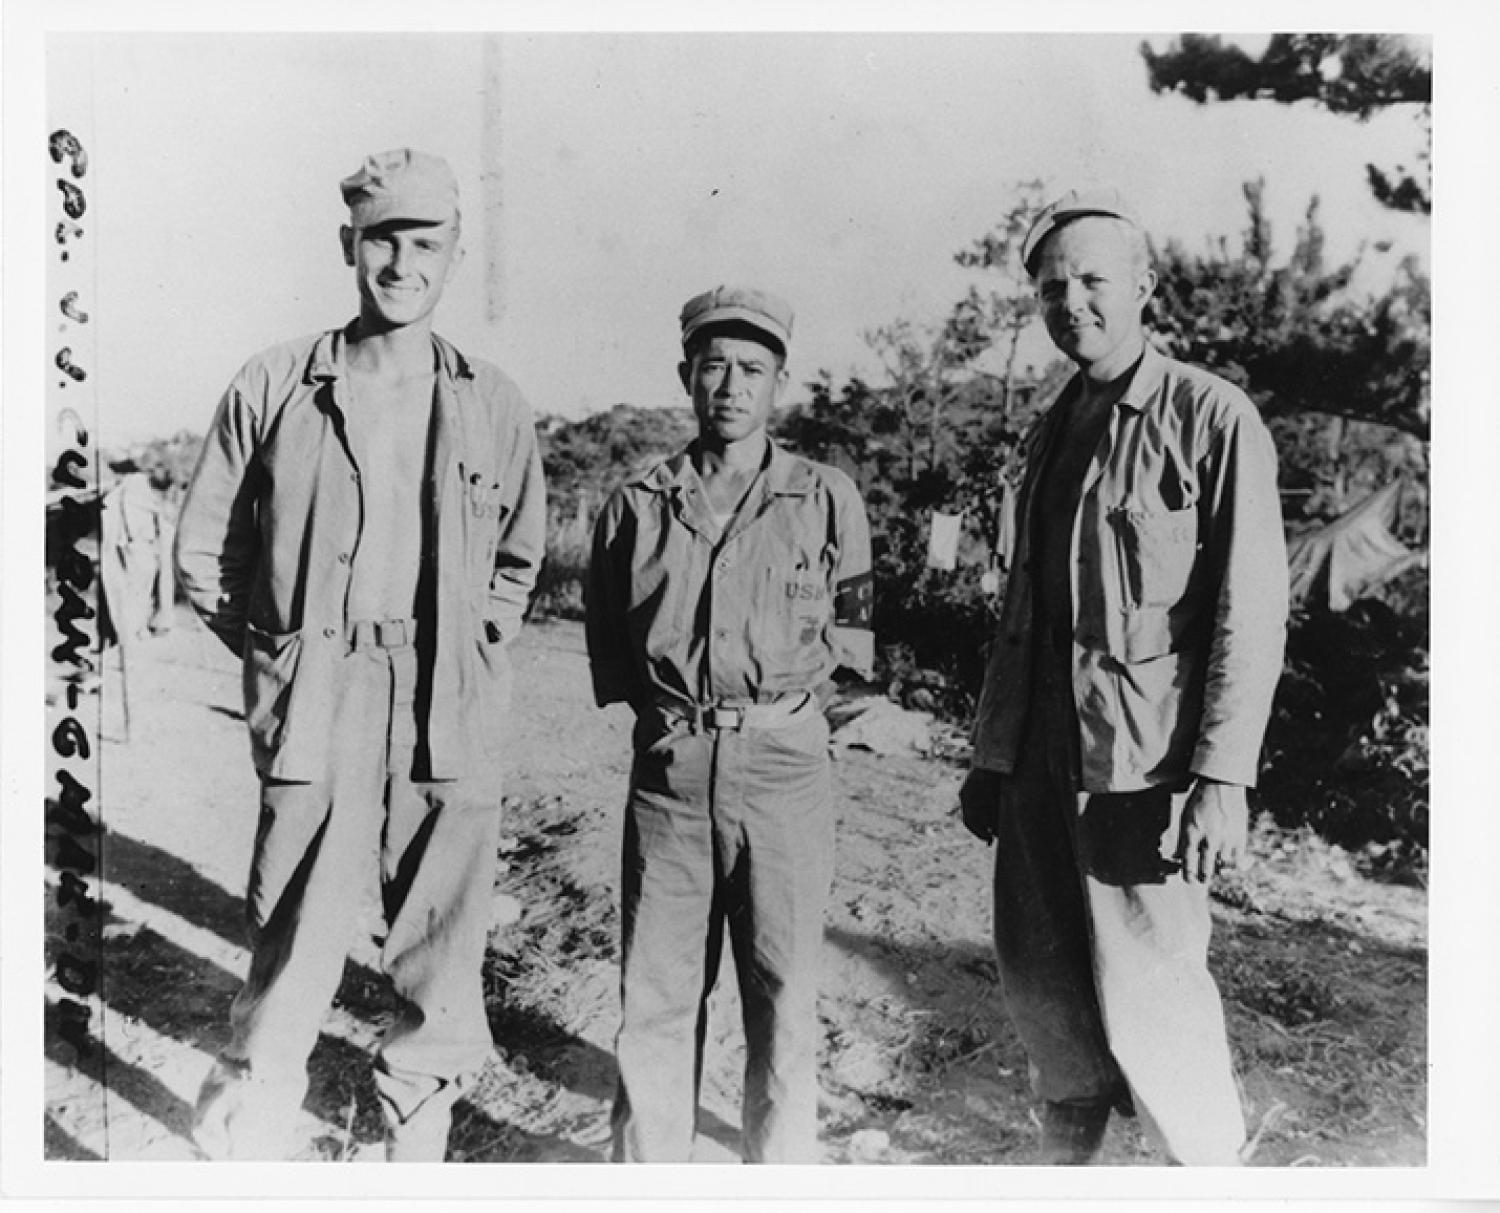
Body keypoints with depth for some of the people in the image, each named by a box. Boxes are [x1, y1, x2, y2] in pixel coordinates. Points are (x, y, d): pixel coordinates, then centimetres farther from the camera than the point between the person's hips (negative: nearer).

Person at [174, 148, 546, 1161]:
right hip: (316, 723, -2)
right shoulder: (273, 387, 3)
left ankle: (418, 1148, 28)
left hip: (453, 728, 2)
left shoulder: (495, 407, 7)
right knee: (288, 970, -2)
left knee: (442, 972, 10)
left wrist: (472, 654, 11)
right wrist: (281, 652, 5)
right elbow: (202, 554, 10)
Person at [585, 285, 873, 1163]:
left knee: (783, 997, 6)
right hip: (668, 767, 1)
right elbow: (608, 649, 16)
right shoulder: (638, 505, 9)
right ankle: (647, 1170, 22)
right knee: (656, 994, 7)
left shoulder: (827, 499, 5)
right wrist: (665, 704, 4)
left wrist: (785, 688, 1)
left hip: (785, 767, -1)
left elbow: (855, 634, 12)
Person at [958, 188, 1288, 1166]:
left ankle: (1219, 1167, 22)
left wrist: (1222, 777, -16)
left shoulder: (1213, 417, -6)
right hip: (1041, 758, 7)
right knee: (1039, 978, 13)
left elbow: (1252, 613, -11)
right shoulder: (1054, 432, 14)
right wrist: (991, 753, 15)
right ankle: (1069, 1156, 34)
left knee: (1146, 994, -2)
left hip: (1145, 764, -6)